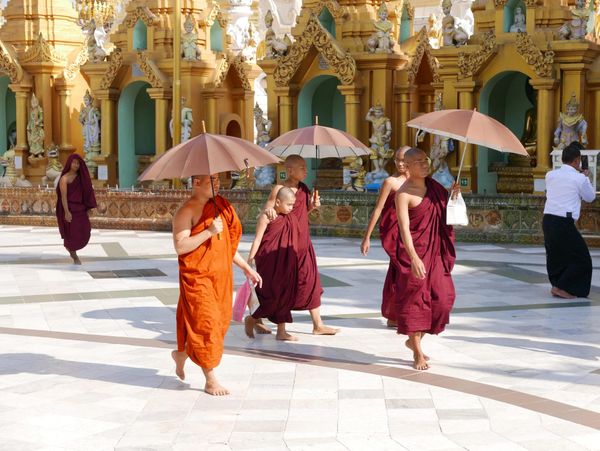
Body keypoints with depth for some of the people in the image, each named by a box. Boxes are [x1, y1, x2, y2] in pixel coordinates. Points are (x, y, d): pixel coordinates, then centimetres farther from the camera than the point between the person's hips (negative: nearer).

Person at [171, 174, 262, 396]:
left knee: (221, 321, 10)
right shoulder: (186, 211, -11)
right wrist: (209, 231, -25)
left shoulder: (220, 206, 13)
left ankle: (181, 354, 33)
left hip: (221, 275, 8)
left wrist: (246, 268, 20)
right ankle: (211, 380, 2)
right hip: (197, 277, -7)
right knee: (205, 323, -7)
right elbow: (180, 246, -20)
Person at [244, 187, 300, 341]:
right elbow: (257, 239, -12)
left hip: (285, 263, 7)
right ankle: (251, 320, 17)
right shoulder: (266, 216, -11)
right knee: (273, 295, -6)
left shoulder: (288, 217, 9)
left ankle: (281, 331, 14)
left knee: (285, 295, 7)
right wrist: (250, 260, -14)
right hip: (269, 262, -7)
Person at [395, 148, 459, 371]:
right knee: (415, 298, -1)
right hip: (415, 252, -7)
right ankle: (418, 353, 8)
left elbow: (444, 212, 20)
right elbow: (404, 227, -21)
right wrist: (413, 257, -31)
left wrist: (453, 195, 1)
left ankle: (414, 340, 25)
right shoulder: (404, 193, -13)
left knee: (442, 297, 5)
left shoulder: (433, 186, 8)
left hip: (435, 251, 7)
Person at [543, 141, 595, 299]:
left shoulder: (550, 175, 8)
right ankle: (562, 287, 1)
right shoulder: (579, 178, -5)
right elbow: (590, 197, 9)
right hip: (564, 223, -6)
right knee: (580, 258, 4)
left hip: (548, 219, 6)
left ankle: (557, 285, 26)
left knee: (554, 255, 20)